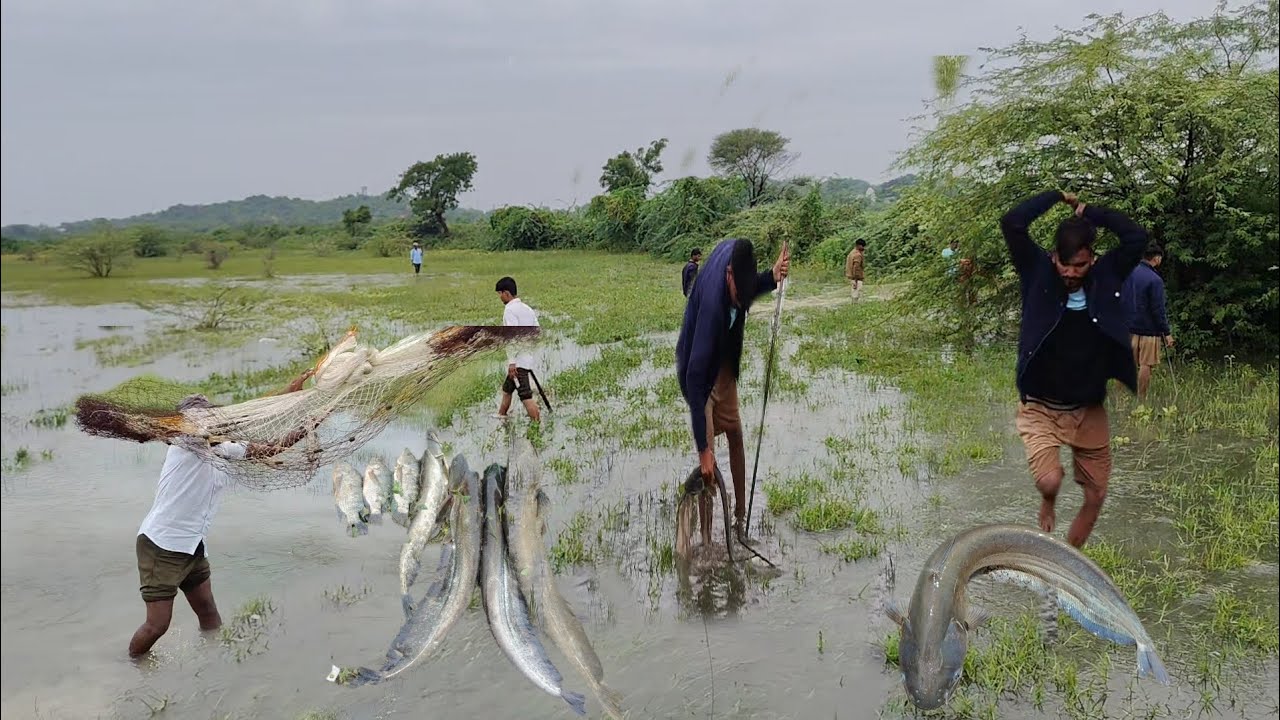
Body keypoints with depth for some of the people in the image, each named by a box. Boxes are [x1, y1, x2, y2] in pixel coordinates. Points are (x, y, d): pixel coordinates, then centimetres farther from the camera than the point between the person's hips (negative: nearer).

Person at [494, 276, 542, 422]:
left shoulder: (510, 310, -12)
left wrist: (512, 362, -22)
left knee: (526, 396, -11)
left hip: (518, 361, -9)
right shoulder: (527, 309, 13)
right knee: (507, 389, 22)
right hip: (528, 358, 9)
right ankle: (501, 416, 33)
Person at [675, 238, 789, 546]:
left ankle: (740, 519, 31)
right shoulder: (712, 303, -39)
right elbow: (695, 376, -38)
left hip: (724, 364, 8)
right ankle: (706, 543, 0)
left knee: (736, 435, 16)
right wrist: (703, 448, -38)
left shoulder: (737, 254, -19)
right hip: (701, 374, -8)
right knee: (708, 464, -9)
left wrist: (772, 277, -18)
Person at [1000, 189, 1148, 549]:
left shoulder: (1106, 276, -2)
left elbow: (1137, 237, -15)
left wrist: (1089, 211, -7)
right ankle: (1047, 506, 15)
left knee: (1095, 497, 9)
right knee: (1049, 482, -23)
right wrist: (1058, 197, -7)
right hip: (1040, 408, -3)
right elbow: (1011, 224, -18)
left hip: (1089, 411, 3)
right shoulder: (1039, 272, -8)